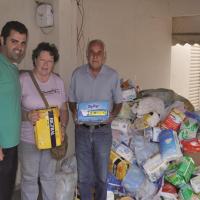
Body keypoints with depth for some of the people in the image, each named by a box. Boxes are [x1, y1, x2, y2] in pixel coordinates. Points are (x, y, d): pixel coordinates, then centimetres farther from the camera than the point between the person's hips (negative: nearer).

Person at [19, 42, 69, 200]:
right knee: (30, 178, 9)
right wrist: (27, 116, -27)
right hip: (28, 140, -3)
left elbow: (64, 109, 9)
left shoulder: (58, 81, 3)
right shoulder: (23, 80, -10)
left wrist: (63, 126, -8)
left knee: (49, 176, 18)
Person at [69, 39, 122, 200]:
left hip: (103, 131, -1)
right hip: (82, 130, 1)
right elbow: (72, 100, 7)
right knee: (83, 174, 11)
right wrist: (74, 112, -13)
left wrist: (113, 115, -15)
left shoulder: (113, 75, -5)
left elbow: (118, 102, 3)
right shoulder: (77, 74, -2)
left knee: (102, 174, 11)